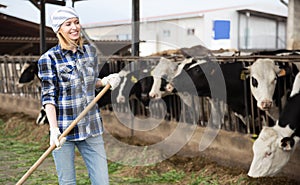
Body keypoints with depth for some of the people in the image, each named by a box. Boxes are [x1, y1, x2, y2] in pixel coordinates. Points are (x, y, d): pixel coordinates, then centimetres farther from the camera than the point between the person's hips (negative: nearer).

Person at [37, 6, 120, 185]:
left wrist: (104, 81, 0)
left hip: (92, 128, 4)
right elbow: (49, 96, -9)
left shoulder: (91, 51, 8)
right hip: (63, 130, -4)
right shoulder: (49, 58, -7)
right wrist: (54, 128, -20)